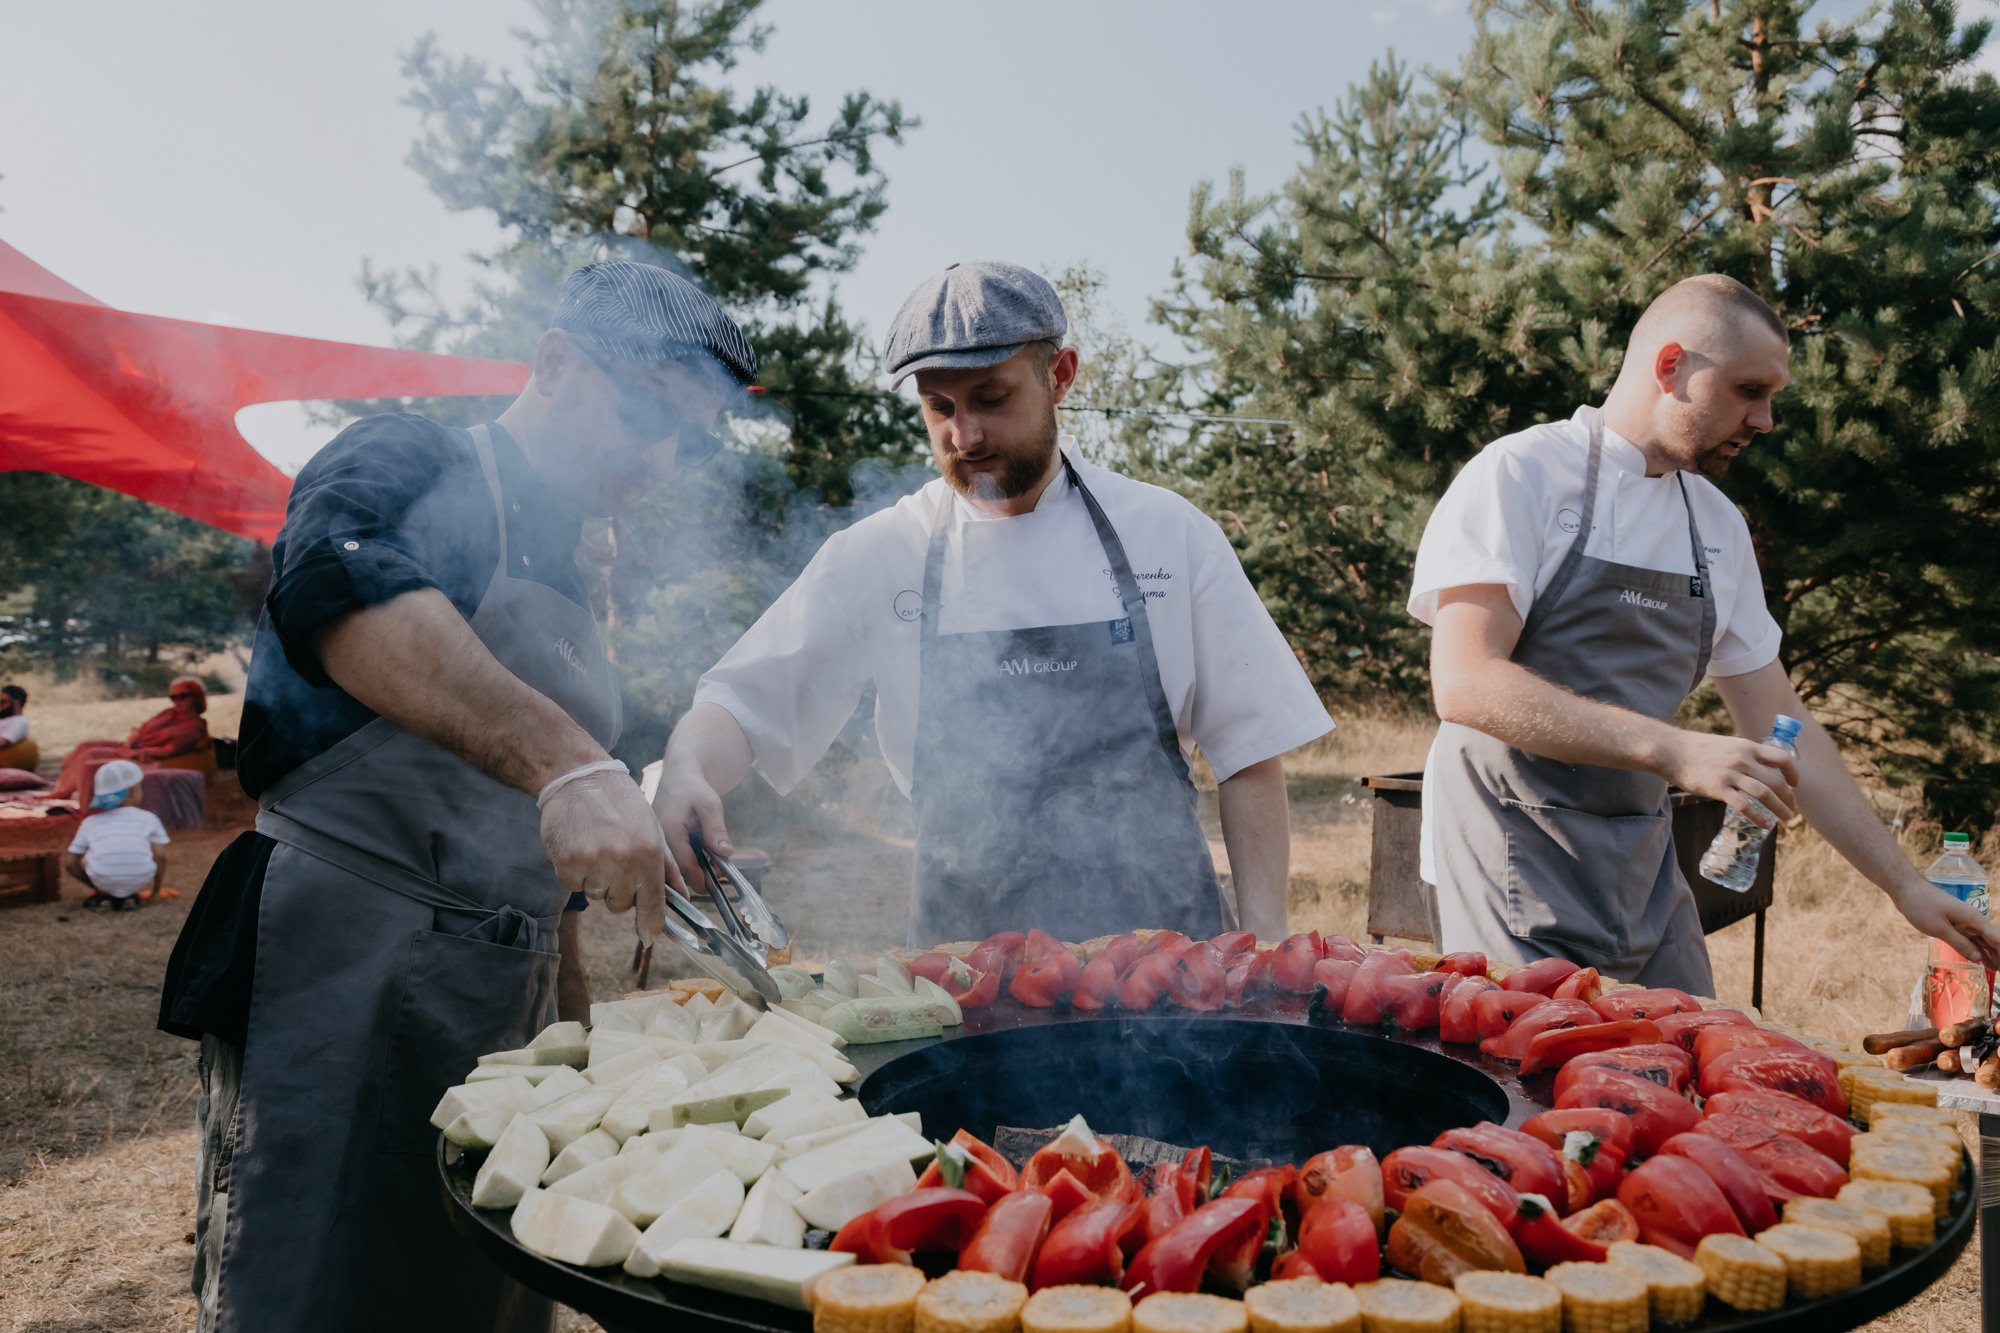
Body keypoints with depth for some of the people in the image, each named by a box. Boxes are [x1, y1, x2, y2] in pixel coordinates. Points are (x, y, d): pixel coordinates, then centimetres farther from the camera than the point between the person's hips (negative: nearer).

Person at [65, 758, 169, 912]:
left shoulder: (89, 822, 16)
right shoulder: (149, 818, 10)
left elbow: (70, 862, 14)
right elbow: (160, 856, 3)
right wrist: (156, 891, 18)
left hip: (103, 881, 1)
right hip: (139, 882, -1)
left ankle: (104, 896, 9)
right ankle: (129, 897, 8)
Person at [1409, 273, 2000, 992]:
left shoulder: (1718, 527, 12)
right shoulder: (1520, 474, -10)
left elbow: (1777, 720, 16)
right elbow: (1465, 683, -22)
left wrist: (1904, 884, 13)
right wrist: (1675, 750, -28)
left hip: (1646, 880, 7)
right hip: (1516, 879, -6)